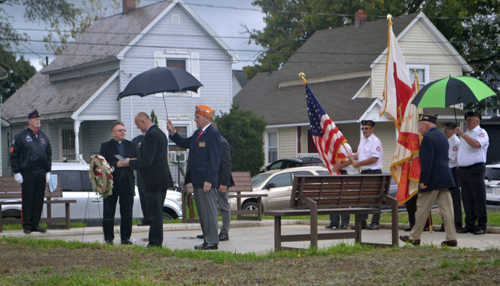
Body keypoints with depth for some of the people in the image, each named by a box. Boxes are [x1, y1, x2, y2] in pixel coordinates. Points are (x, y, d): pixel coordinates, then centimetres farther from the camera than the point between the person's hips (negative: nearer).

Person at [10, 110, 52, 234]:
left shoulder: (44, 137, 16)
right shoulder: (21, 136, 1)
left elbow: (49, 155, 20)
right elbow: (14, 155, -1)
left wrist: (48, 171, 12)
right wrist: (16, 172, -8)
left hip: (41, 174, 5)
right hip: (27, 174, -5)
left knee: (39, 200, 5)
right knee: (27, 200, -4)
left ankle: (35, 224, 11)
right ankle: (27, 225, 2)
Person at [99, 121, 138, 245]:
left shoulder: (132, 145, 13)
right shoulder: (105, 146, 4)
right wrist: (116, 165, -18)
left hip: (127, 183, 2)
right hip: (111, 184, -2)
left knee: (127, 213, 3)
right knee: (109, 213, 2)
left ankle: (125, 237, 9)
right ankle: (108, 238, 8)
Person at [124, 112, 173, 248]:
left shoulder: (151, 135, -17)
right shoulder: (160, 133, 16)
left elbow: (147, 160, -21)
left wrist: (130, 162, -6)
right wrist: (136, 160, 17)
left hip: (154, 181, -10)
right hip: (162, 180, 10)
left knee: (154, 214, -6)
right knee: (157, 213, 13)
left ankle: (155, 243, -4)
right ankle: (156, 242, 17)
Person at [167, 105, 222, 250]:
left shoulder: (213, 134, -13)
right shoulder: (198, 133, 14)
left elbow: (214, 159, -17)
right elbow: (184, 143, 26)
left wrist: (209, 181, -21)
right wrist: (173, 132, 11)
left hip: (206, 181, -9)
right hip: (197, 181, 9)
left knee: (209, 211, -4)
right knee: (202, 211, 13)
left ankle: (212, 242, 1)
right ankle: (207, 240, 20)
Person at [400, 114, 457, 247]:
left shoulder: (428, 138, -14)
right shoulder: (442, 136, 16)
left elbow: (427, 161, -20)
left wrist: (423, 181, -19)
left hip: (432, 181, -8)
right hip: (445, 178, 8)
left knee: (422, 209, 2)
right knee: (446, 208, 5)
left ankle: (415, 237, 10)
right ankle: (451, 238, 1)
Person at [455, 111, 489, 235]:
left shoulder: (481, 133, -2)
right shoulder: (466, 134, 24)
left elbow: (476, 144, -23)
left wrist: (462, 134, -23)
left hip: (475, 170, -8)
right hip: (463, 170, 8)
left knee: (478, 198, -8)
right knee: (467, 199, 8)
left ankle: (481, 225, -6)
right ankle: (470, 224, 12)